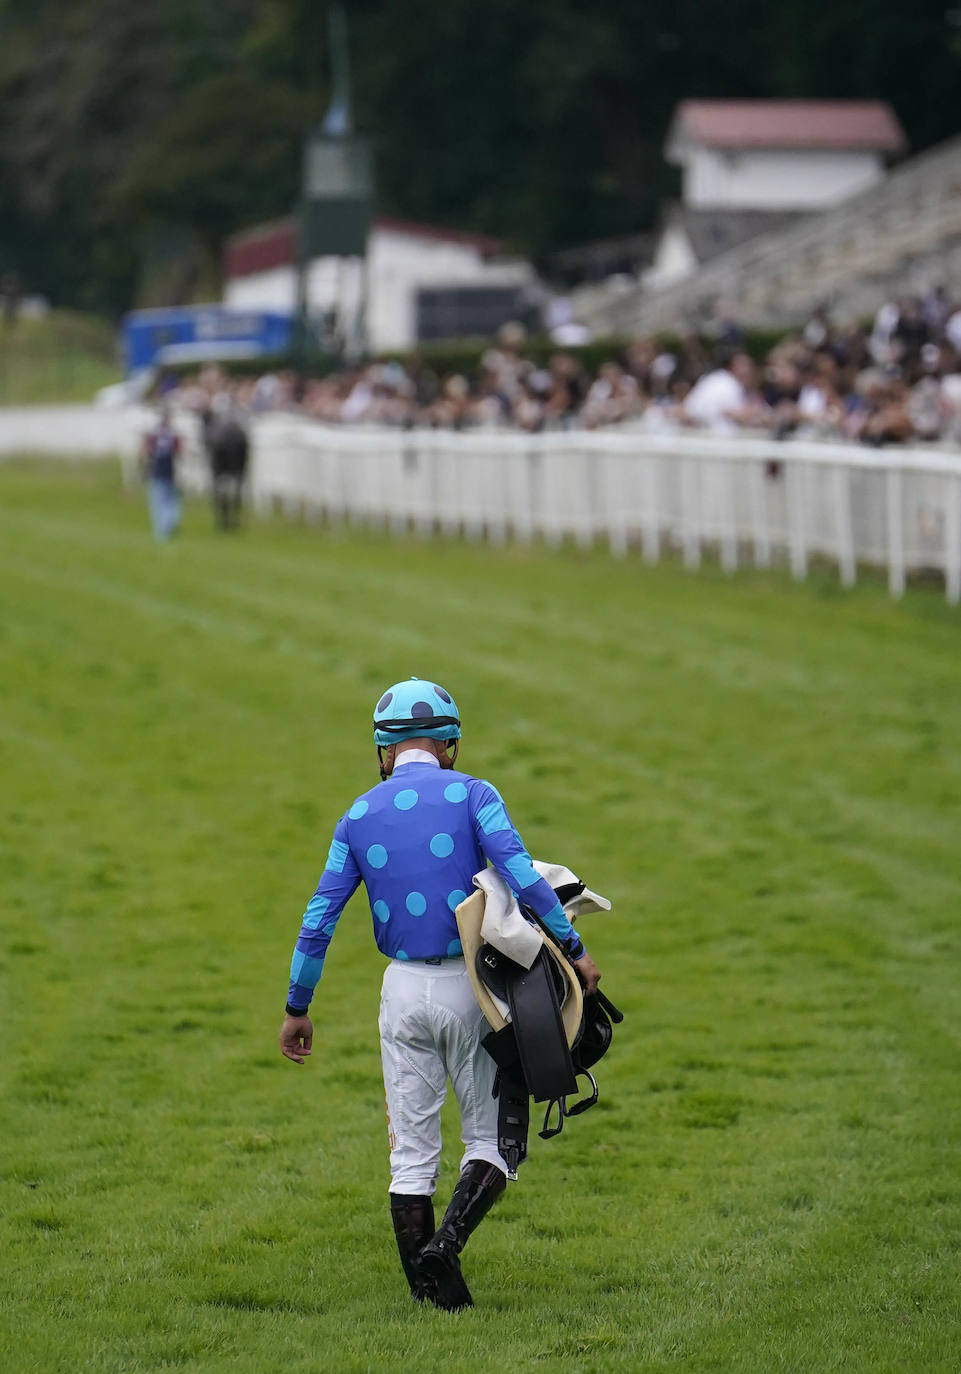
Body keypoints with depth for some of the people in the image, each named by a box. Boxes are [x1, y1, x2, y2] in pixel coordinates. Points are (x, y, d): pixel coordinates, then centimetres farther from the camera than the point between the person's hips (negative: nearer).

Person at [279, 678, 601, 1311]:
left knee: (412, 1152, 9)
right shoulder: (472, 795, -4)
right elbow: (521, 876, -17)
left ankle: (432, 1290, 5)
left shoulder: (360, 815, 6)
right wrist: (573, 948, -12)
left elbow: (319, 920, 4)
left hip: (403, 990, 3)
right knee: (491, 1139, 6)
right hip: (471, 985, -3)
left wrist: (298, 1008, 12)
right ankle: (444, 1247, -17)